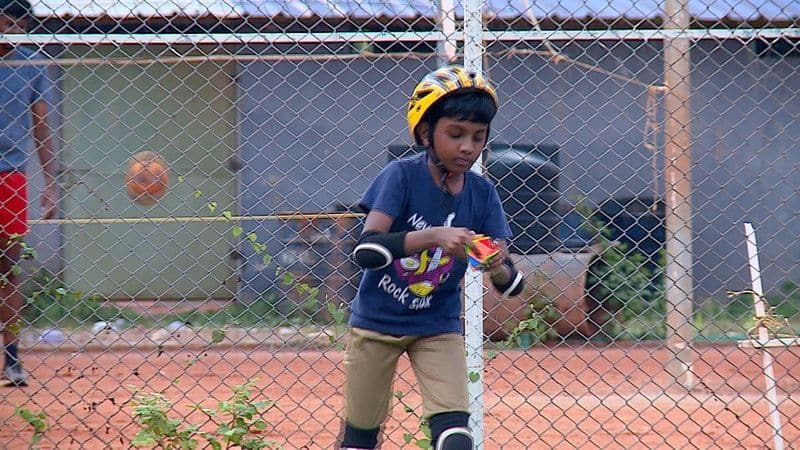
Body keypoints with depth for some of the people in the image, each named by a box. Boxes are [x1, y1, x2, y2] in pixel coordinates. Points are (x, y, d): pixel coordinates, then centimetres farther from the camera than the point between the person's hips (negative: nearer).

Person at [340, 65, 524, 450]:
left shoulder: (482, 194, -7)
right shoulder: (402, 176, -17)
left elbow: (512, 286, -9)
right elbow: (365, 250, -29)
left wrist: (498, 265, -33)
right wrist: (433, 236, -42)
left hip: (438, 326, 2)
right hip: (377, 320, -2)